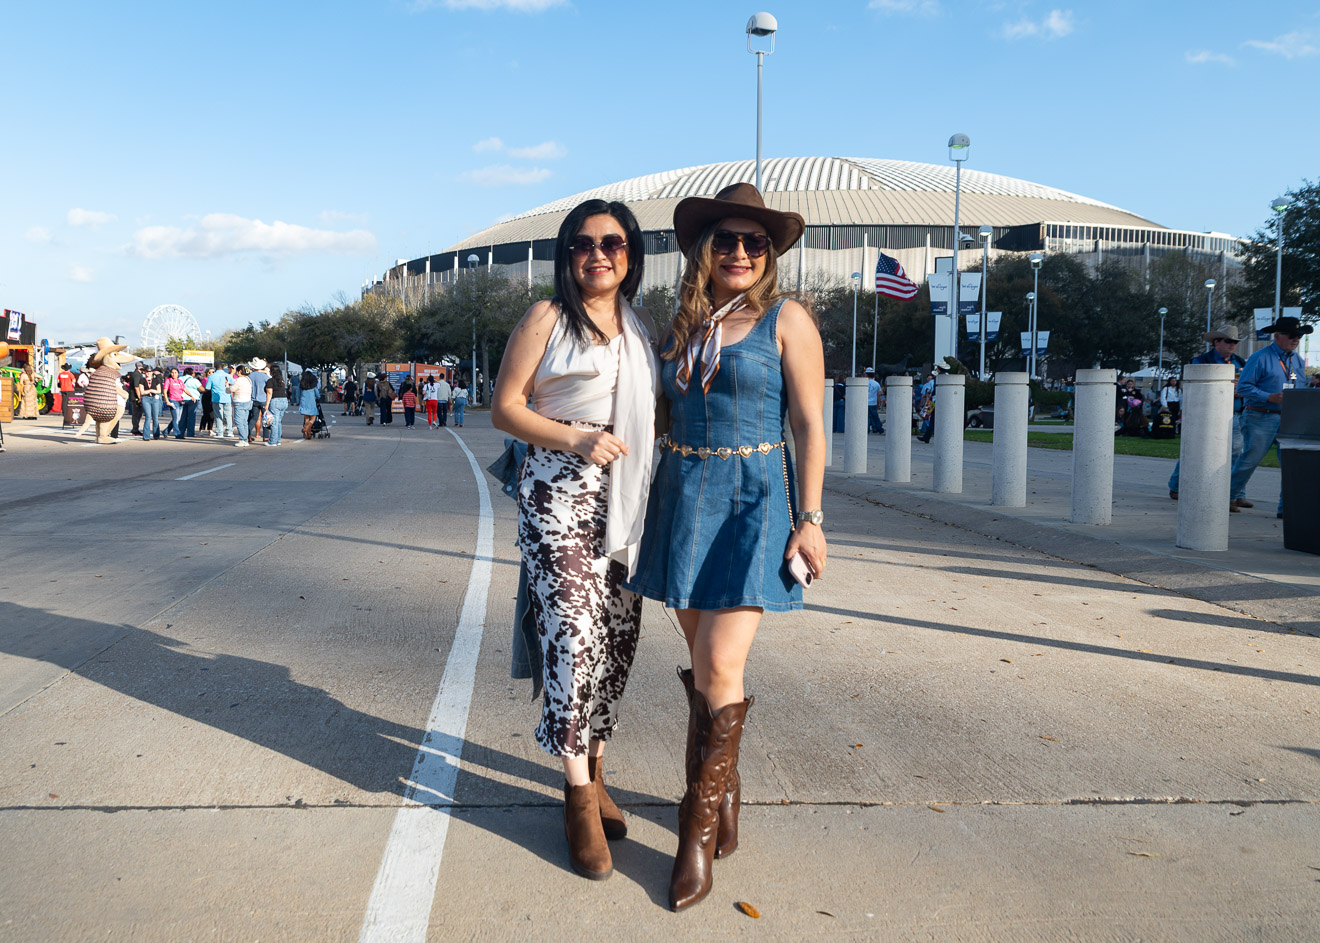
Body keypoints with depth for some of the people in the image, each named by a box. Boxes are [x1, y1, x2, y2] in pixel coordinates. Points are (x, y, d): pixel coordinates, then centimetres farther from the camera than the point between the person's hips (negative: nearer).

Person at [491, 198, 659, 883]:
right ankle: (579, 797, 2)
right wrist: (575, 439, -16)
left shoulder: (642, 329, 16)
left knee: (618, 637, 8)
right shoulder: (547, 318, 0)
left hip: (626, 501, 6)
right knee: (574, 636, -11)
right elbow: (504, 408, -3)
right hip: (559, 496, -5)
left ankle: (594, 769, 25)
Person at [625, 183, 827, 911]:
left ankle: (699, 826, 4)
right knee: (703, 663, 10)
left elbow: (809, 422, -5)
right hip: (682, 499, 5)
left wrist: (810, 517, -11)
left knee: (720, 667, -11)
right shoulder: (682, 324, 12)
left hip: (754, 502, -5)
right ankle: (724, 793, 28)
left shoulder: (785, 318, -2)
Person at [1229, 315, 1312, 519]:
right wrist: (1270, 398, -18)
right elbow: (1243, 386, -9)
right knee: (1249, 460, -3)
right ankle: (1230, 498, 15)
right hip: (1261, 418, -6)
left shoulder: (1298, 361, 17)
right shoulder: (1261, 357, -5)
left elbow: (1301, 388, 24)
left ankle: (1287, 508, 4)